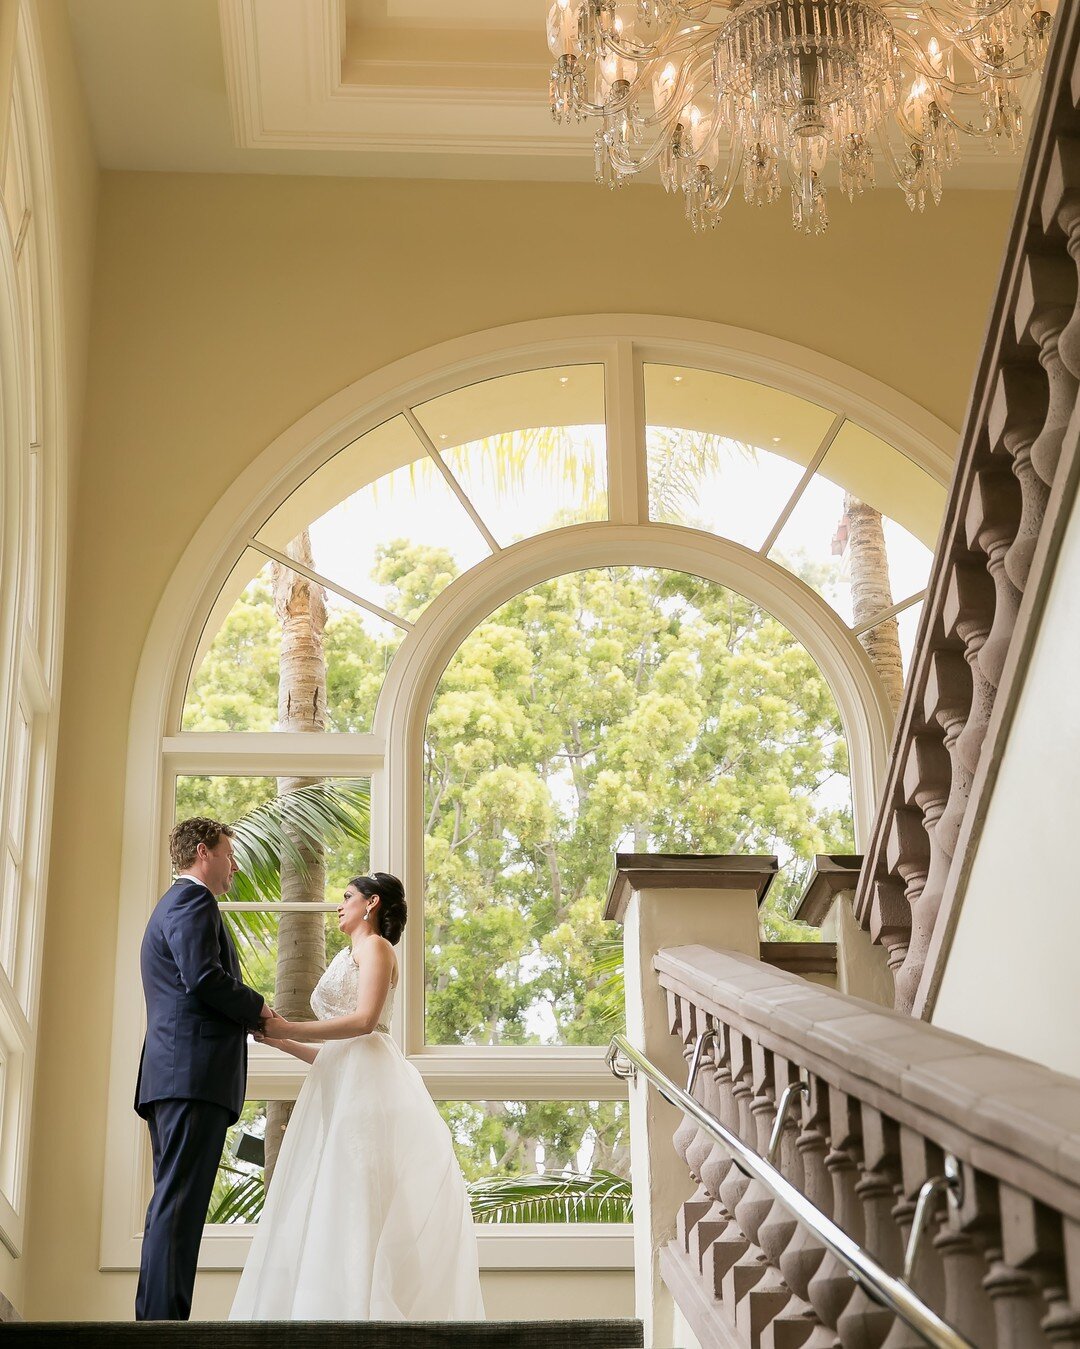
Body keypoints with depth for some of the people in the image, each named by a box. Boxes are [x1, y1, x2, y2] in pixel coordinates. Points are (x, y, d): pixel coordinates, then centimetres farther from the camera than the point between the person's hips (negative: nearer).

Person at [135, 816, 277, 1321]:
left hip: (167, 1073, 10)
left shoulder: (170, 905, 29)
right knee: (180, 1202, -15)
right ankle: (164, 1320, -20)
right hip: (196, 1070, -10)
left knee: (172, 1201, 7)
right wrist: (258, 1009, -4)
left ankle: (153, 1319, 5)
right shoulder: (193, 900, -4)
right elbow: (204, 976, -18)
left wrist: (249, 1017, 18)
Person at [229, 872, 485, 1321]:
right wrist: (278, 1040, 15)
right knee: (331, 1204, -1)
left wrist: (287, 1027, -10)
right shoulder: (346, 959, 28)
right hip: (340, 1086, 9)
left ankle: (363, 1312, -20)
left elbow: (364, 1020, -14)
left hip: (367, 1081, -9)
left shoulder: (375, 947, 3)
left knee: (355, 1201, -16)